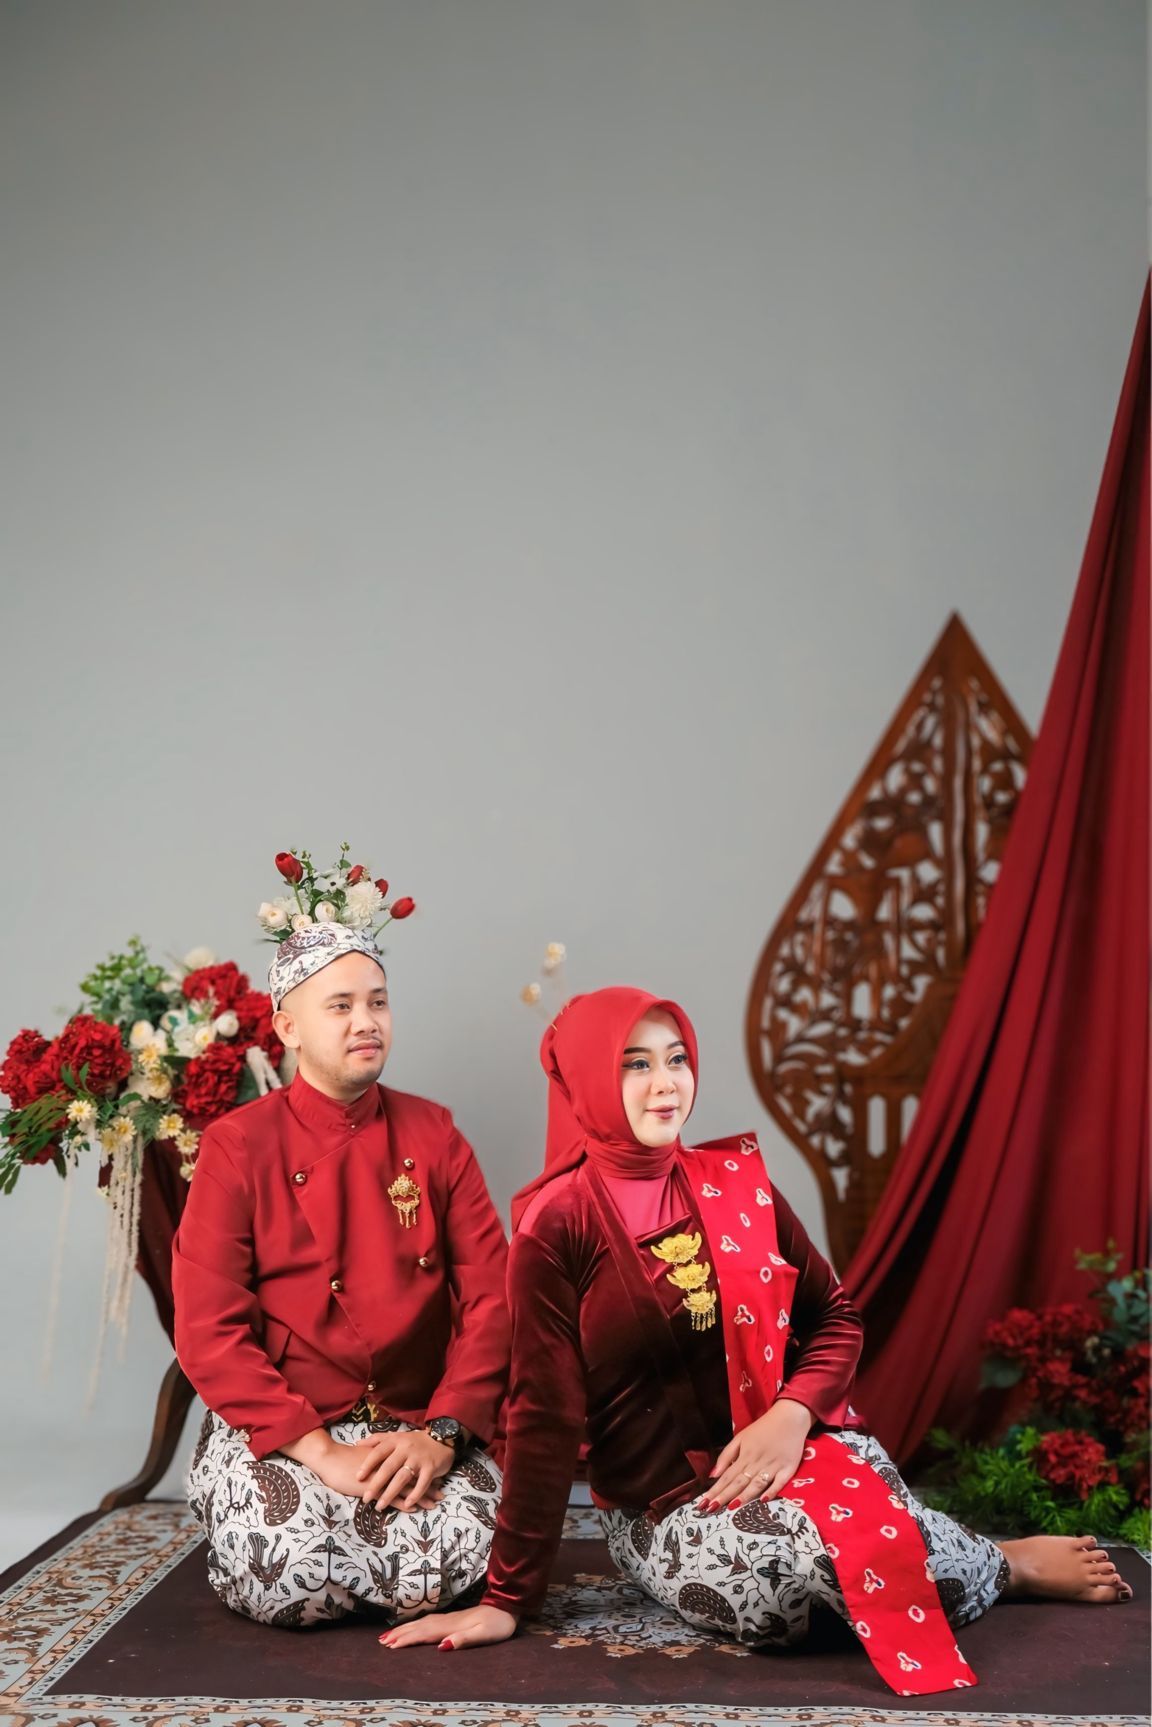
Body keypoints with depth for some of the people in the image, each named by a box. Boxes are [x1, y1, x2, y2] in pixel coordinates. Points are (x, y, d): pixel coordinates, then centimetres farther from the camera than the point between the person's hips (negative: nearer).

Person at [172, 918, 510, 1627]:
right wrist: (319, 1452, -18)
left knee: (458, 1559, -27)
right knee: (296, 1577, -30)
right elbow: (210, 1332, -8)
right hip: (277, 1428, -2)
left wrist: (443, 1433, -14)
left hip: (417, 1425, 2)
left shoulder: (434, 1135, 6)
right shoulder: (238, 1147, -2)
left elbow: (490, 1298, 1)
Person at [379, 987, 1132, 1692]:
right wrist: (509, 1599, -9)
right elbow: (545, 1416, -9)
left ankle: (995, 1565, 4)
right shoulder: (558, 1225, -10)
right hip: (667, 1512, -3)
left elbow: (835, 1317, 10)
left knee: (865, 1511, -30)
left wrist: (794, 1413, -11)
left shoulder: (736, 1182, 3)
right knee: (826, 1543, -31)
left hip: (792, 1449, 3)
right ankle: (1010, 1564, 0)